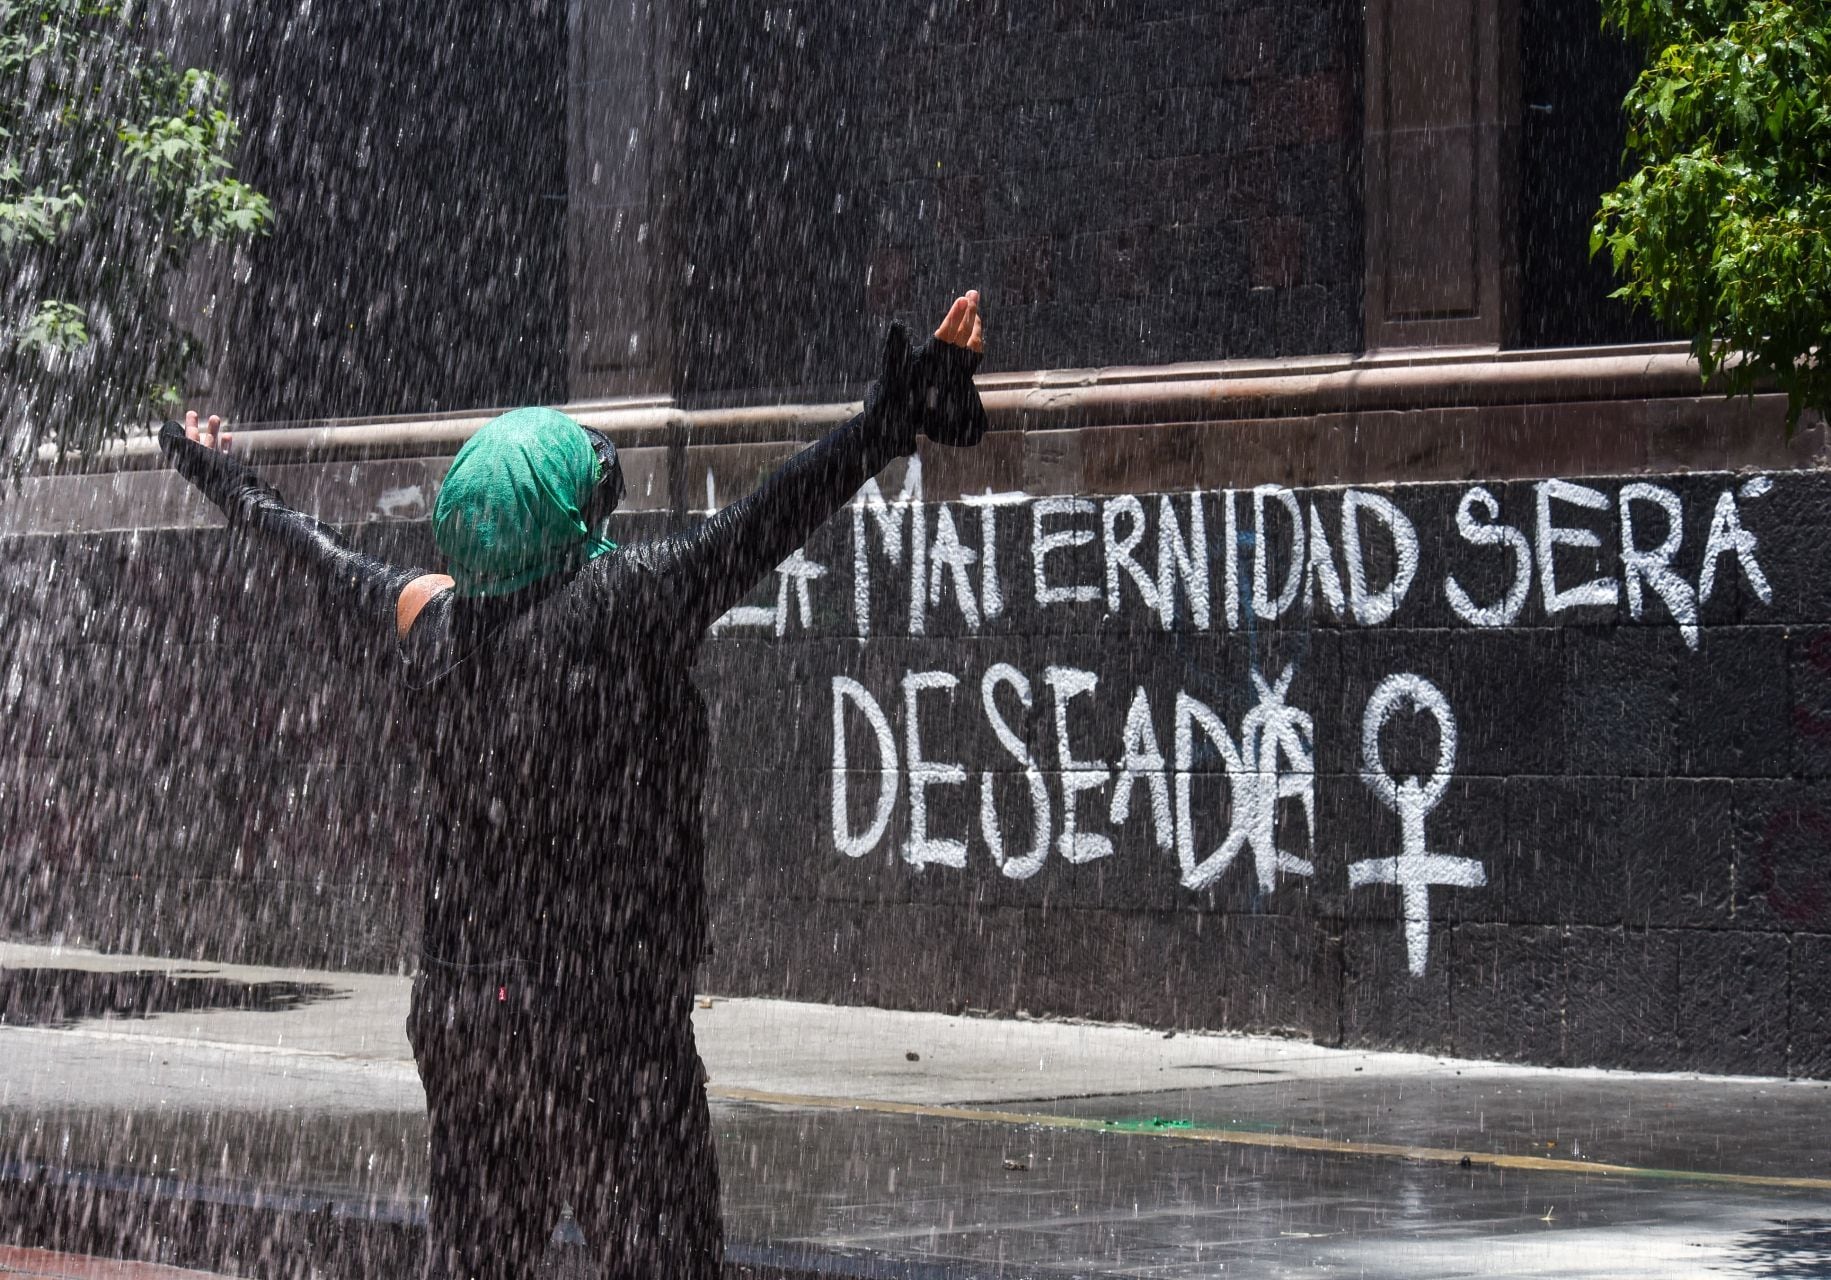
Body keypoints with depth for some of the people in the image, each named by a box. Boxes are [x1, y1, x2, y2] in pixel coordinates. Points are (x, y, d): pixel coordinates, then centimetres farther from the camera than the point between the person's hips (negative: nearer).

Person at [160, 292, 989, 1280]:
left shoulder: (425, 614, 6)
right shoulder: (624, 604, -13)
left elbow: (317, 558, 23)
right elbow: (766, 522, -19)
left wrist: (224, 483, 41)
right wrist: (897, 417, -21)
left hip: (454, 1005, 7)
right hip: (604, 1014, -7)